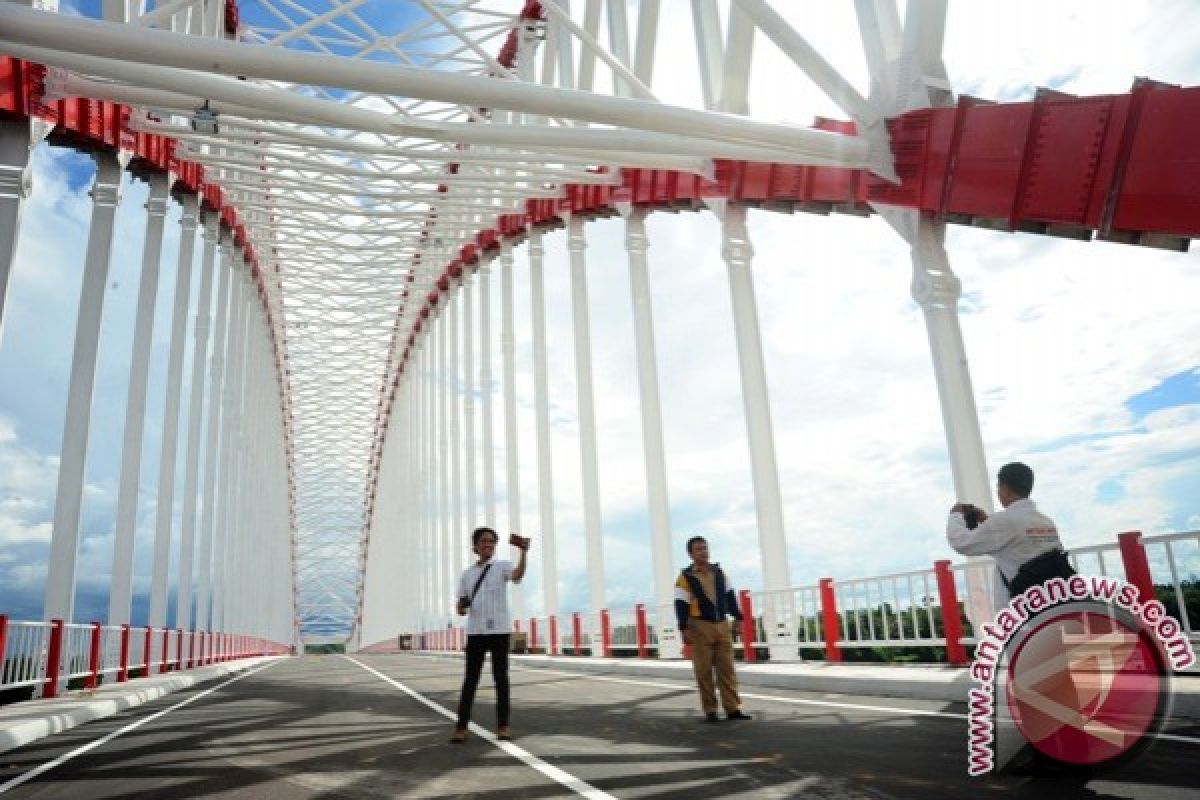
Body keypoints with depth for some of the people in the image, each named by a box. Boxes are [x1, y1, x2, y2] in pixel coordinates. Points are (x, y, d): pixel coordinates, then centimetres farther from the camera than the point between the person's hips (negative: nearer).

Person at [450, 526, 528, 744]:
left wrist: (523, 552, -38)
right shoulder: (467, 573, 12)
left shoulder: (502, 566, 1)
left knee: (501, 677, 2)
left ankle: (503, 725, 10)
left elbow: (517, 576, -22)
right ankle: (461, 727, 6)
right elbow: (461, 602, 15)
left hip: (499, 630, -2)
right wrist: (460, 608, -10)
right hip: (475, 631, 3)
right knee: (470, 679, 2)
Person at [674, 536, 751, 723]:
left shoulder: (719, 572, 10)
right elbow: (681, 605, -8)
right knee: (704, 671, 0)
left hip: (722, 625, 4)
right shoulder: (686, 577, -5)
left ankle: (733, 708, 8)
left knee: (727, 668, 3)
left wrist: (738, 617, 15)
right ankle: (710, 710, 9)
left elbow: (729, 596, 18)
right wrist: (684, 629, -14)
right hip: (700, 627, -4)